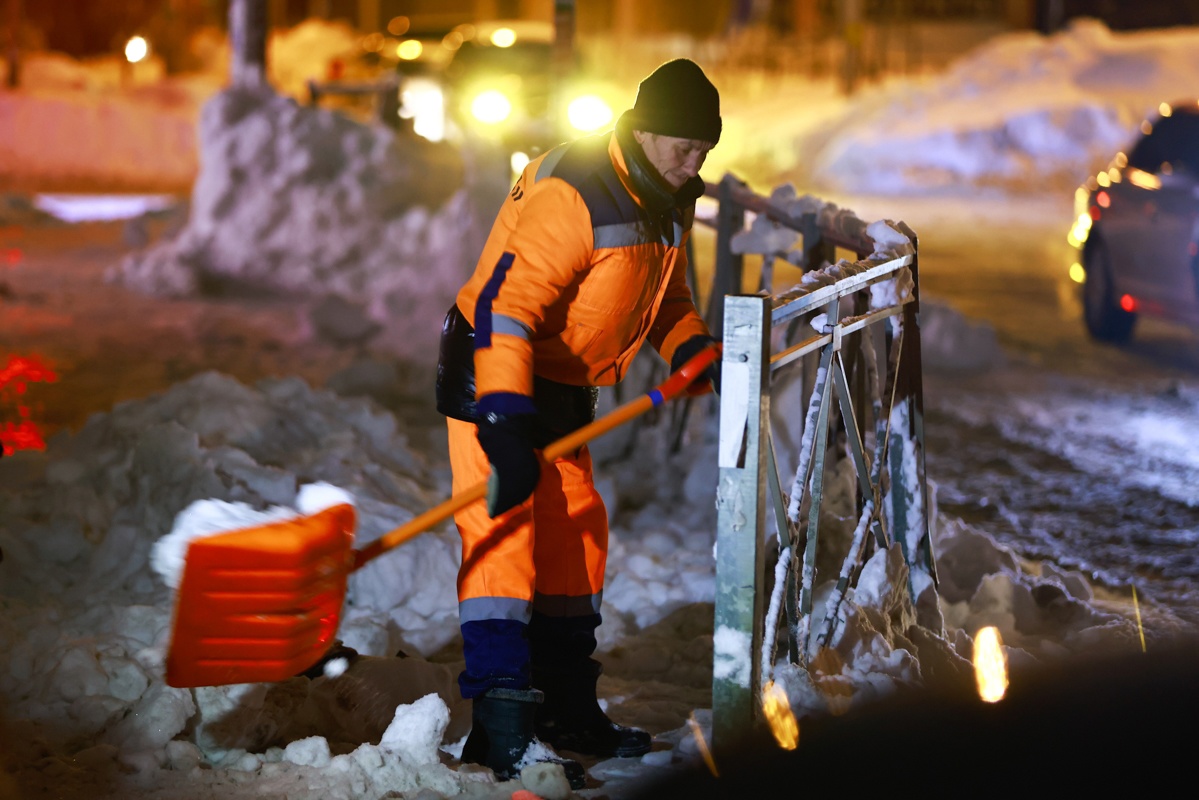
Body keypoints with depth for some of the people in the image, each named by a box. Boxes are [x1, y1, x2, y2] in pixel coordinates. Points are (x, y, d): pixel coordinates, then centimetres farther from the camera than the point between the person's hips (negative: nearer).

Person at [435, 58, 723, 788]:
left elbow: (665, 300, 21)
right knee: (505, 528, -17)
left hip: (564, 387, 9)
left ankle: (568, 710, 22)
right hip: (493, 374, -9)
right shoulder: (573, 196, -27)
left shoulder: (669, 202, 3)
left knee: (576, 533, 12)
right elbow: (504, 305, -34)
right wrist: (506, 424, -41)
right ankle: (501, 722, -22)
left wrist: (700, 356, 2)